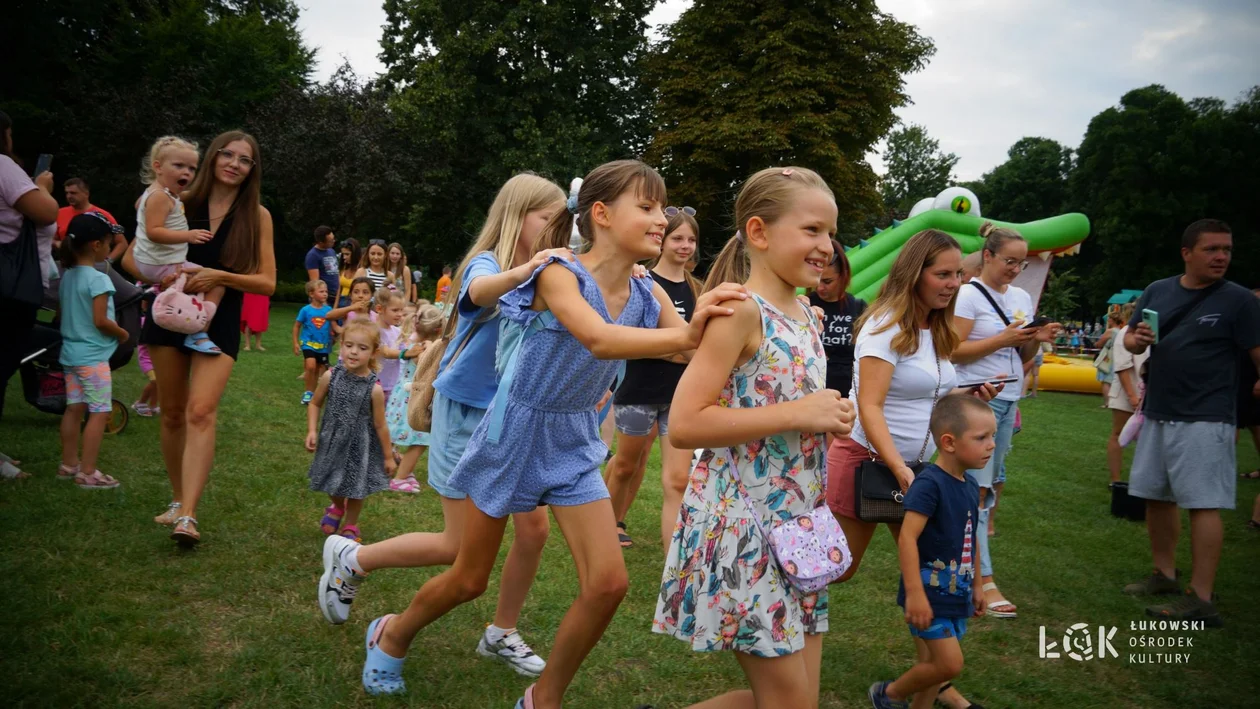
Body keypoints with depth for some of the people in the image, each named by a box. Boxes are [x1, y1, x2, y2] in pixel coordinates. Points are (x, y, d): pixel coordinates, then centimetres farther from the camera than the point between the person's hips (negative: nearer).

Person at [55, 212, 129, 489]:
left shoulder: (67, 276, 8)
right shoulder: (98, 279, -18)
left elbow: (61, 312, 16)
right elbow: (100, 321, -21)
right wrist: (122, 334, -5)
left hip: (70, 352, 9)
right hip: (93, 356, -9)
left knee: (74, 409, 15)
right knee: (99, 413, -4)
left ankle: (69, 464, 23)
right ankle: (87, 473, -4)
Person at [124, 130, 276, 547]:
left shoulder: (257, 216, 0)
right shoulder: (180, 203, 1)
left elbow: (267, 282, -3)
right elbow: (132, 257, 5)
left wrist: (219, 277, -18)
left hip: (220, 323, -2)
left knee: (201, 411, -19)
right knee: (173, 414, 9)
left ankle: (188, 516, -23)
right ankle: (178, 500, 25)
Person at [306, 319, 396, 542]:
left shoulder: (374, 389, -22)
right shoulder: (330, 376, -15)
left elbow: (380, 426, -11)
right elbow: (315, 404, 2)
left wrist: (388, 456, -4)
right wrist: (311, 431, -10)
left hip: (359, 446, -2)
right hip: (332, 440, 2)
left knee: (356, 487, 14)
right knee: (333, 482, 20)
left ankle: (350, 526, 40)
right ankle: (337, 507, 55)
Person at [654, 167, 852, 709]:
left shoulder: (810, 318, 10)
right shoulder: (740, 311, -15)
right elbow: (684, 425, -23)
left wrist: (831, 418, 4)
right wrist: (796, 414, -21)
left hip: (797, 529, 9)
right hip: (741, 527, -8)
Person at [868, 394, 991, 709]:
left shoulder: (970, 484, 6)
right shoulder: (929, 484, -21)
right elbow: (907, 538, -26)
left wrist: (975, 586, 23)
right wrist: (915, 593, -29)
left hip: (956, 595, 8)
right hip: (929, 595, -8)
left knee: (935, 664, 13)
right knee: (950, 664, -8)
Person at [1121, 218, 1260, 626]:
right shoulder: (1158, 291, 6)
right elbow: (1131, 339, 13)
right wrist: (1136, 339, -9)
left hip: (1205, 420, -6)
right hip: (1158, 413, 6)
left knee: (1203, 503, -8)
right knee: (1156, 496, 15)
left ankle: (1201, 600, -5)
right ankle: (1165, 574, 32)